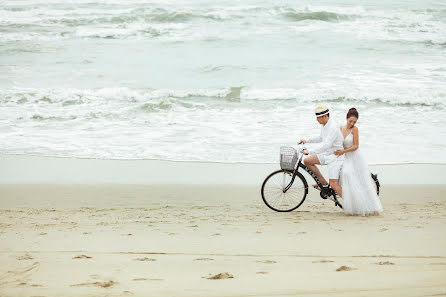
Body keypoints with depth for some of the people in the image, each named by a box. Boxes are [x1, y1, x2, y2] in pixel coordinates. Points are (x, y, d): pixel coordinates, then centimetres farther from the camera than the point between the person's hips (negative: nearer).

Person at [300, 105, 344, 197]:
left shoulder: (333, 127, -25)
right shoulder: (324, 125, 6)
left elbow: (326, 144, -34)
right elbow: (321, 138, 25)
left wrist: (310, 151, -36)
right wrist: (306, 141, 17)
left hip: (335, 157, -9)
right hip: (327, 155, 9)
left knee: (334, 184, -15)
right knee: (307, 161, 9)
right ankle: (323, 182, 18)